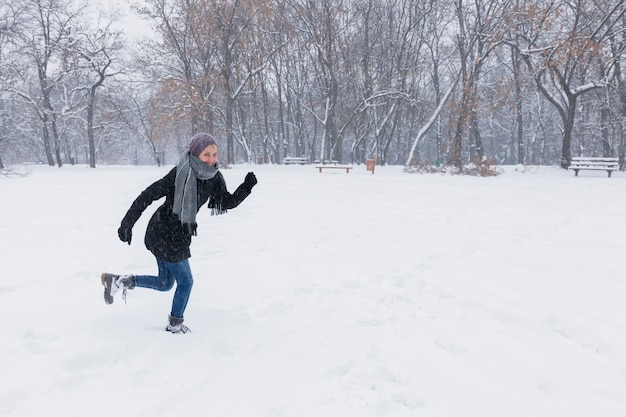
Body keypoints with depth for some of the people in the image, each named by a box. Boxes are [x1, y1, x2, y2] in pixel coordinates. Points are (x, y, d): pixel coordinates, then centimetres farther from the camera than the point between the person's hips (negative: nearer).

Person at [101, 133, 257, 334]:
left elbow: (228, 202, 5)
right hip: (163, 234, -8)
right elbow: (148, 195, -22)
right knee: (185, 281, 4)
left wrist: (246, 187, -12)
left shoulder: (214, 178, -4)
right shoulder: (180, 174, -24)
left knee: (165, 283, 20)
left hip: (178, 235, 8)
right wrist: (127, 223, -24)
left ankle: (117, 281, 29)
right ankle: (175, 324, 27)